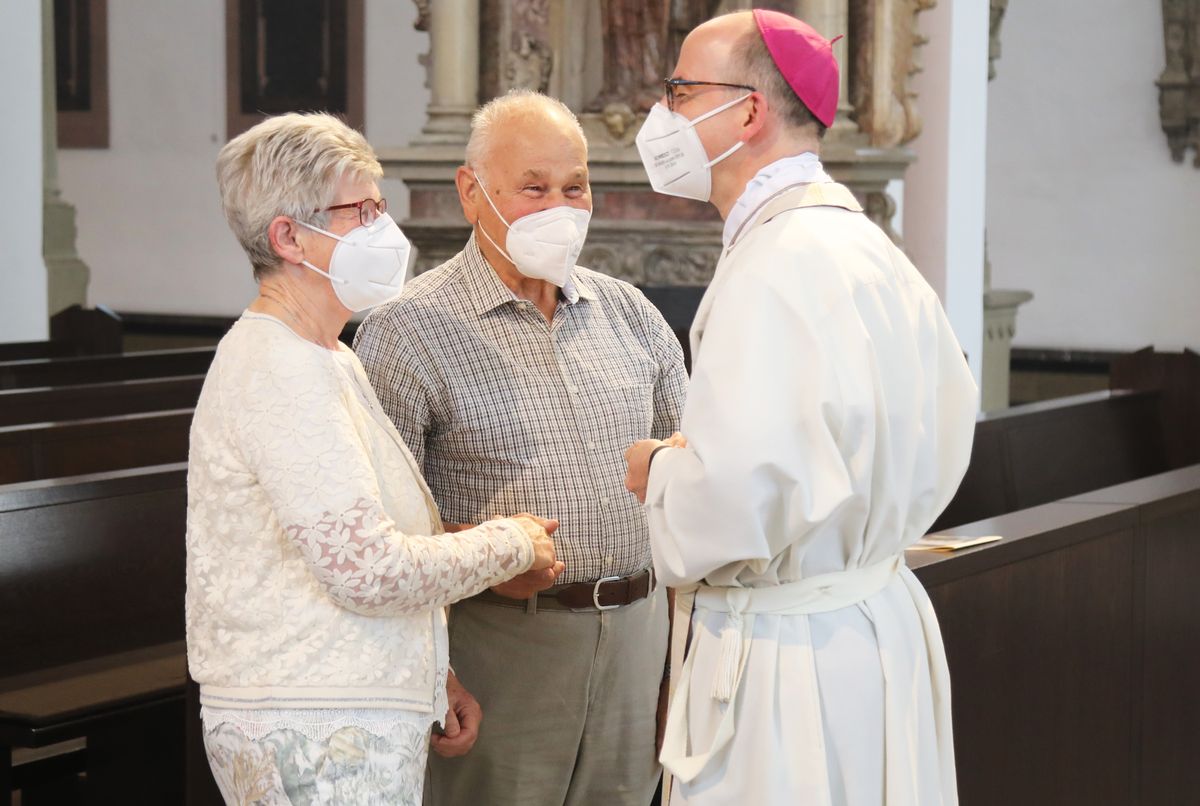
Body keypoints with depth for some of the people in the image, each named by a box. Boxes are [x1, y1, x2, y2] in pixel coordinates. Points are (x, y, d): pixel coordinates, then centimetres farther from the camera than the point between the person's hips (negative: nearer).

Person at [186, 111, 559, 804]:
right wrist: (508, 544, -8)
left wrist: (431, 674, 14)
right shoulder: (276, 371, -16)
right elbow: (369, 569, -22)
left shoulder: (330, 359, 17)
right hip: (318, 739, -10)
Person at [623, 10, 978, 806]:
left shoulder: (774, 268, -21)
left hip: (787, 654, -10)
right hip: (882, 615, 10)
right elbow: (951, 421, 21)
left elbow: (734, 503, -27)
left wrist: (658, 470, -8)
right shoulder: (875, 249, 9)